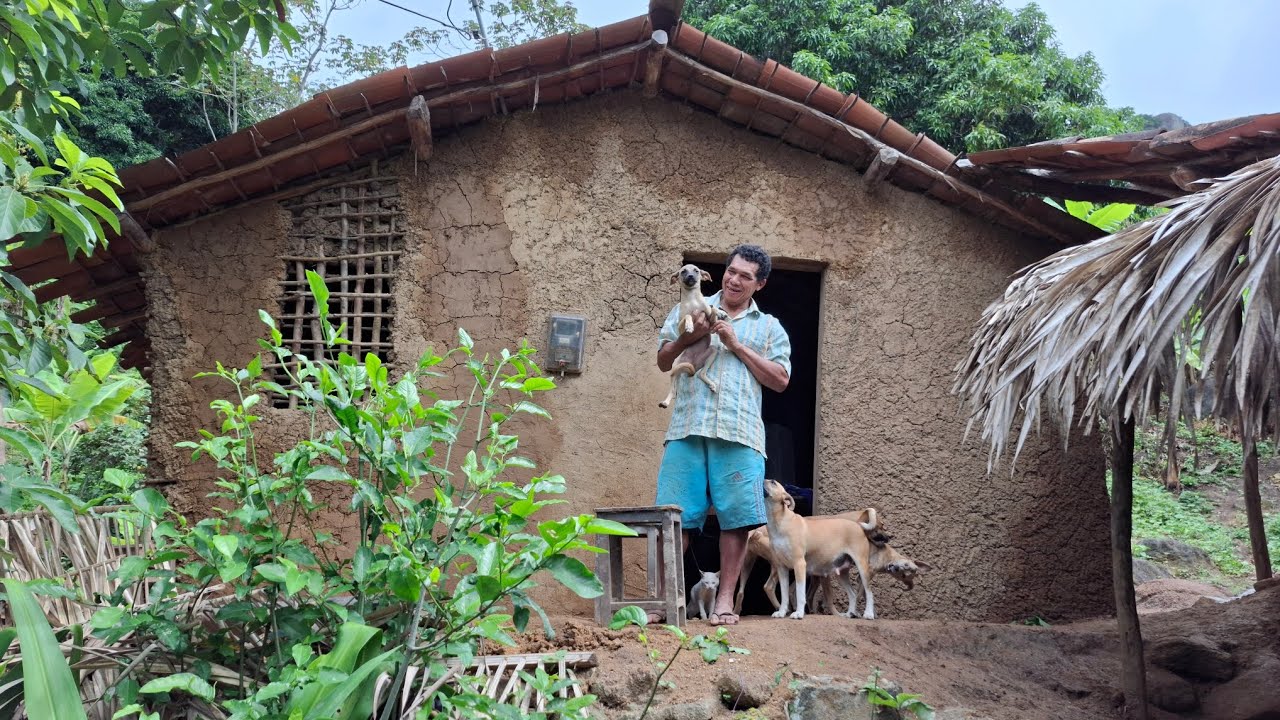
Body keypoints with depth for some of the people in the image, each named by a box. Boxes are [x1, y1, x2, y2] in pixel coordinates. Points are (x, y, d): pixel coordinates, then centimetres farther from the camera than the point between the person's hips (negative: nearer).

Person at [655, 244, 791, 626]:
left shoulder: (769, 327, 18)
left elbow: (780, 380, 7)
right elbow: (664, 362, 15)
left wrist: (737, 345, -1)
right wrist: (690, 337, -4)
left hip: (739, 433, 0)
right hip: (687, 426, 0)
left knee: (736, 518, -4)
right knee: (675, 516, -3)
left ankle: (725, 598, 6)